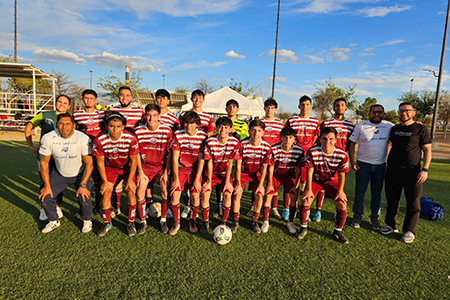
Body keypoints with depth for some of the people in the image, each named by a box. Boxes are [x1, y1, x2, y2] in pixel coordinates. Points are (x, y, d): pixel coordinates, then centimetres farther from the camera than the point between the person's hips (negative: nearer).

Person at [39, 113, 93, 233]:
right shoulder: (48, 139, -17)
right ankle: (53, 221, 23)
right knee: (45, 196, -7)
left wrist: (82, 185, -20)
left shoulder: (83, 139, -26)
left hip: (80, 174, -3)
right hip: (60, 174, 3)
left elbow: (89, 163, -19)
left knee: (84, 197, -19)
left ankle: (87, 221, 12)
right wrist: (47, 186, -6)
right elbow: (44, 162, -6)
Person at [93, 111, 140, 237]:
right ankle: (107, 224, 12)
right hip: (110, 167, 1)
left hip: (127, 167, -1)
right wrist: (105, 182, -10)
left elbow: (134, 161, -15)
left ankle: (131, 223, 4)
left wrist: (130, 180, -15)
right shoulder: (99, 140, -25)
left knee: (131, 192, -13)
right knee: (106, 192, -9)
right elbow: (100, 162, -11)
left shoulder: (131, 139, -27)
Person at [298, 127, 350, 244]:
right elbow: (309, 171, -16)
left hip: (332, 181, 1)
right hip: (316, 179, -1)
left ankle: (337, 232, 13)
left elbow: (341, 175, -10)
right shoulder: (312, 152, -26)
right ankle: (303, 228, 8)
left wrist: (340, 191, -8)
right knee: (305, 200, -16)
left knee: (342, 204, -12)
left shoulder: (342, 155, -23)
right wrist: (309, 189, -14)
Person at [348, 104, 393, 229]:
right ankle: (357, 216, 18)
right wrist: (352, 161, -8)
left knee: (377, 193, 11)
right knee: (360, 191, 4)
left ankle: (374, 217, 25)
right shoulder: (361, 126, -3)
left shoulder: (389, 126, 3)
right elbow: (352, 143, -1)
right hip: (363, 164, -2)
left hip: (380, 165, 2)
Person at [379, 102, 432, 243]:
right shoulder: (394, 129, 11)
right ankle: (391, 225, 26)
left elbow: (427, 150, -3)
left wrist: (425, 169, -12)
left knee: (413, 204, 3)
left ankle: (409, 231, 15)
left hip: (412, 172, -4)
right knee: (392, 200, 12)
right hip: (393, 170, 4)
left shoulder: (421, 129, -2)